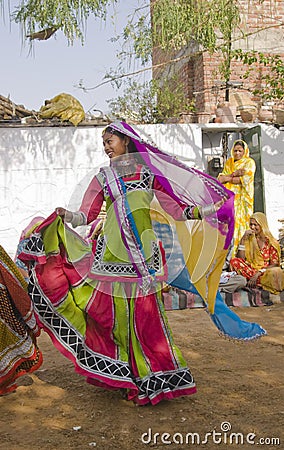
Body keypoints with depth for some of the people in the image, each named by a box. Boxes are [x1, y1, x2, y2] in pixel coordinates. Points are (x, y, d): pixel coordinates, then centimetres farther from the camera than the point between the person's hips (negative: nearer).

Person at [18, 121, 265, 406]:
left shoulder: (149, 172, 12)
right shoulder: (102, 178, 14)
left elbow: (176, 210, 9)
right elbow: (86, 215, 5)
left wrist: (207, 209, -3)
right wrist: (66, 216, -14)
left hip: (144, 253, -1)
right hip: (112, 252, 1)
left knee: (146, 315, -1)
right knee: (117, 313, -2)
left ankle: (152, 378, 12)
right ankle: (122, 375, 14)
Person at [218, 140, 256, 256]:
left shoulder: (249, 162, 2)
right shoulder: (228, 162, 18)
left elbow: (245, 179, -11)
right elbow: (221, 178, 5)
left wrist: (228, 178, -5)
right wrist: (234, 174, -12)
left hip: (242, 198, -4)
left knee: (240, 222, -9)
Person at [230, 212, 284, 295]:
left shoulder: (272, 242, 2)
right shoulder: (248, 239, 9)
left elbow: (274, 264, -6)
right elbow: (240, 259, -2)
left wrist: (258, 273, -20)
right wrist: (243, 239, -9)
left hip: (266, 272, -3)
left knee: (276, 272, -37)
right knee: (234, 261, -27)